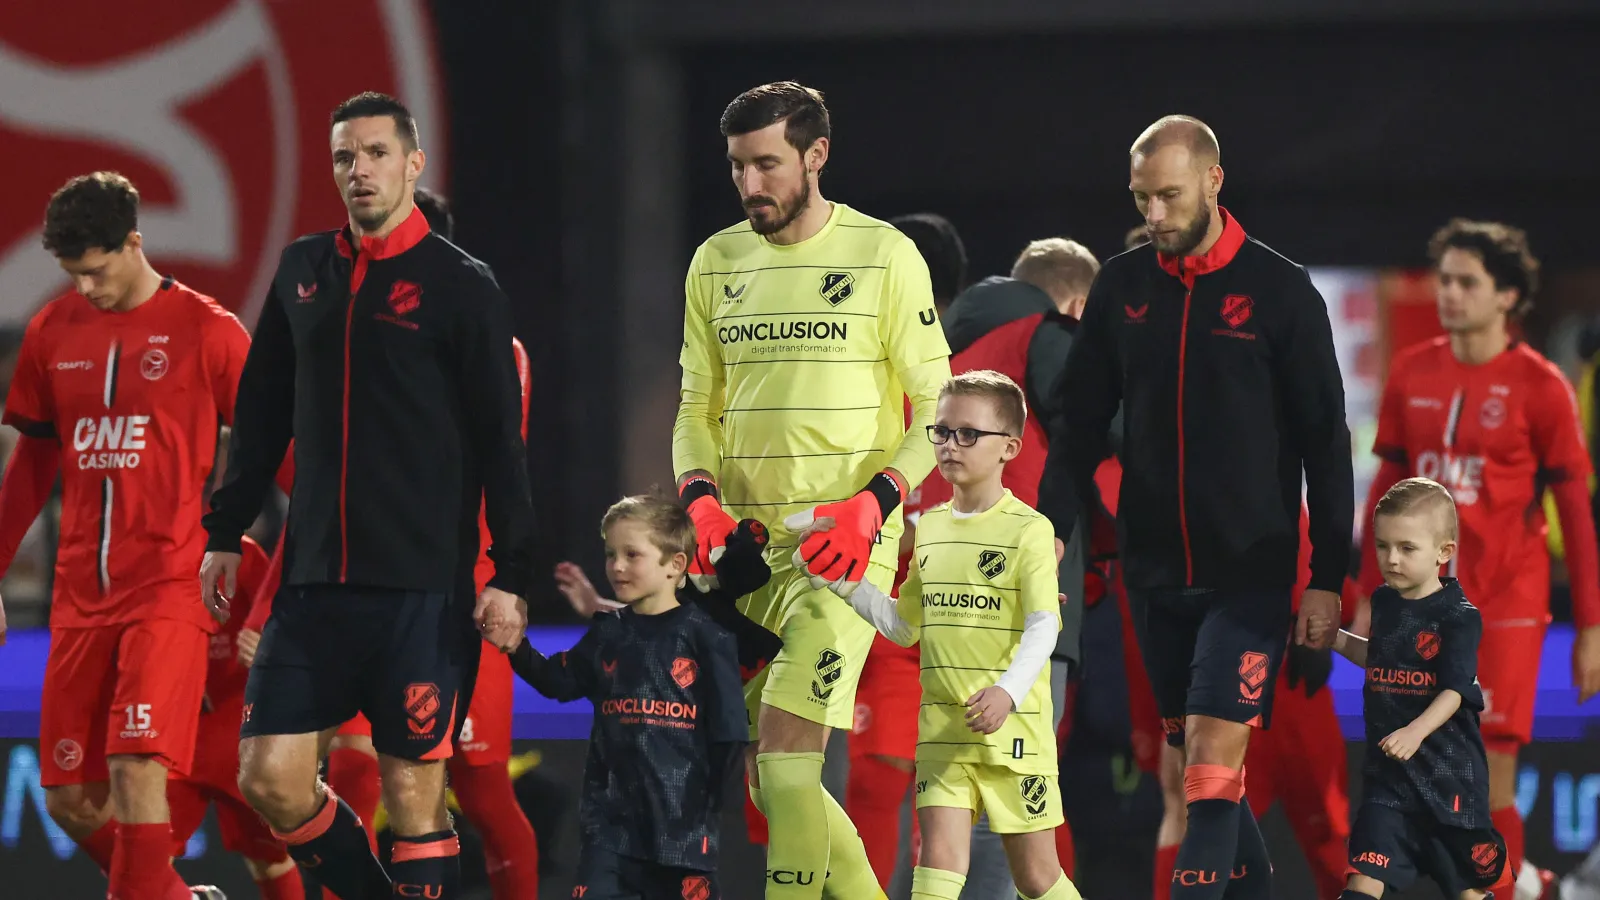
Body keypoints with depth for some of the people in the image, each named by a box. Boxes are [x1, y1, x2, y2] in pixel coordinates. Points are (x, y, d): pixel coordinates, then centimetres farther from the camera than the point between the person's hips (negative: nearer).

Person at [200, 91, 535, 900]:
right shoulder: (304, 272, 11)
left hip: (423, 589, -5)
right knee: (270, 777, 0)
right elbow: (261, 415, 19)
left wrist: (510, 574, -10)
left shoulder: (460, 285, -3)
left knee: (412, 789, -3)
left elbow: (501, 439, -5)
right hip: (313, 581, 5)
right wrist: (225, 532, 15)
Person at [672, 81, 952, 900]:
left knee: (786, 757, -18)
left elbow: (938, 410, -2)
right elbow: (698, 408, 15)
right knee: (765, 776, 7)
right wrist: (701, 498, -5)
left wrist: (874, 503, -17)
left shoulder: (884, 256, -3)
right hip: (743, 540, 6)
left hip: (843, 544, -6)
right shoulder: (716, 263, 11)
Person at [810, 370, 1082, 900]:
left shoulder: (1028, 530, -7)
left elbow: (1042, 627, -15)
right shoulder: (930, 529, 11)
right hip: (941, 728, 4)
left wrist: (1008, 692, -30)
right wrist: (847, 586, 9)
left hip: (1013, 727, -4)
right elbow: (906, 626, 21)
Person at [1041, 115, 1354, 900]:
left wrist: (1328, 579, -7)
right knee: (1201, 771, 10)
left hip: (1251, 575, -5)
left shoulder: (1281, 292, -6)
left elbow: (1325, 443, -4)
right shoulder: (1121, 288, 6)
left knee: (1213, 768, -14)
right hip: (1155, 571, 5)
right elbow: (1080, 426, 11)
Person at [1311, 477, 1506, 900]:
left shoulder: (1458, 617, -13)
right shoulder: (1384, 603, 8)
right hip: (1389, 771, 5)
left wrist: (1416, 731, -38)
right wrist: (1338, 640, 12)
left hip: (1449, 772, -4)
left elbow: (1454, 691, -22)